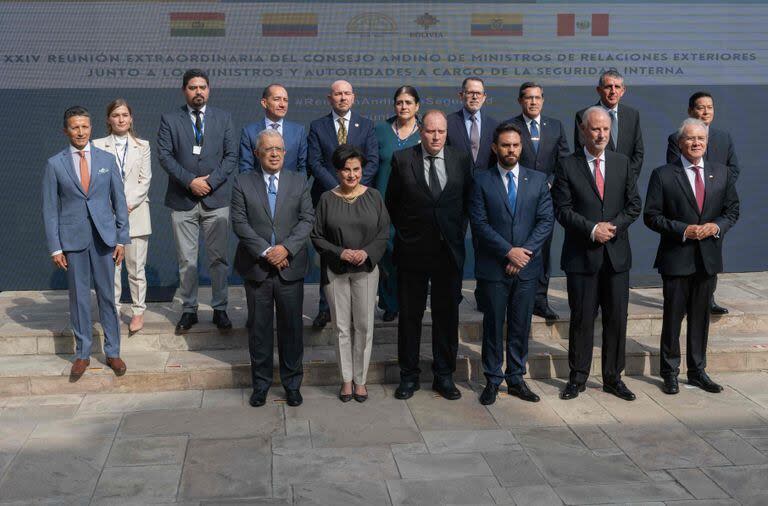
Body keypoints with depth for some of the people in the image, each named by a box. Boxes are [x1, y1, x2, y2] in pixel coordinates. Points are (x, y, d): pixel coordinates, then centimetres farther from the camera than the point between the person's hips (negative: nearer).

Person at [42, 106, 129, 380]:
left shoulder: (107, 159, 4)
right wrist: (55, 247, -3)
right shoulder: (55, 164, 0)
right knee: (78, 297, 6)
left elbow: (119, 201, 6)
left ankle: (112, 352, 16)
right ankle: (82, 354, 18)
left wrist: (122, 238, 2)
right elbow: (50, 208, 1)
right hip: (72, 239, -1)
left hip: (104, 236, 1)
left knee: (107, 295, 6)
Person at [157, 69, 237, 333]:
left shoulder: (223, 118, 8)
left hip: (216, 199, 1)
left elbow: (231, 155, 3)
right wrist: (189, 181, -13)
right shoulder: (169, 120, 5)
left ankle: (220, 309, 12)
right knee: (186, 259, 4)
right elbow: (164, 155, -3)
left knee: (219, 257, 3)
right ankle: (189, 310, 14)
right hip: (182, 200, 0)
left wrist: (211, 181, -10)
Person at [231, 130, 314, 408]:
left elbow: (307, 219, -1)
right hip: (256, 268, -1)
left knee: (292, 326, 7)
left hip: (290, 267, 1)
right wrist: (264, 251, -15)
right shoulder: (243, 182, 2)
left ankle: (292, 383, 21)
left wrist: (286, 247, -15)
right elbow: (239, 222, -5)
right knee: (258, 327, 8)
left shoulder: (299, 182, 6)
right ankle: (261, 383, 21)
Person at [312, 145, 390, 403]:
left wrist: (367, 252, -14)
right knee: (342, 327, 6)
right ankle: (346, 379, 18)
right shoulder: (327, 199, -1)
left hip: (366, 269, 0)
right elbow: (317, 236, 0)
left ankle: (360, 379, 16)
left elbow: (384, 233, 2)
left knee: (364, 326, 3)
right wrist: (340, 253, -14)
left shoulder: (373, 196, 0)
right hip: (335, 271, 0)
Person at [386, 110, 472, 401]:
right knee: (409, 314, 7)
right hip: (412, 251, -1)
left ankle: (444, 376, 20)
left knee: (447, 314, 8)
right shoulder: (402, 160, -2)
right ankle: (409, 375, 19)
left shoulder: (461, 160, 3)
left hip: (450, 250, 1)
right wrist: (405, 231, 5)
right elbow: (391, 202, 6)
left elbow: (469, 201, 10)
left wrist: (459, 232, 4)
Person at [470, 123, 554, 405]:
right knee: (493, 325, 5)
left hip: (527, 267, 2)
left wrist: (524, 252, -11)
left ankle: (516, 379, 20)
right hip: (493, 268, -2)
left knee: (521, 326, 9)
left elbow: (546, 221, 1)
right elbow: (479, 223, -7)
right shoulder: (482, 181, 0)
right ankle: (492, 381, 15)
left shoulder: (537, 180, 7)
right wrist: (509, 251, -14)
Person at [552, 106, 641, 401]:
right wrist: (592, 229, -16)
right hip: (581, 255, -3)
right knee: (582, 319, 4)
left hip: (617, 255, 3)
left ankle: (613, 378, 20)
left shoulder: (622, 163, 8)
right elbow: (562, 210, -7)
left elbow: (633, 205, 7)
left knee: (617, 319, 7)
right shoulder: (567, 167, -2)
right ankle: (577, 378, 17)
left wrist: (613, 226, -9)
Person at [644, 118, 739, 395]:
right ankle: (670, 373, 18)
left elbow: (732, 210, 10)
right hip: (676, 258, -3)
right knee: (673, 316, 5)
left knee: (700, 316, 13)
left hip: (708, 257, 4)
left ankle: (698, 371, 25)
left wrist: (717, 226, -10)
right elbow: (651, 216, -7)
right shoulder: (663, 175, -6)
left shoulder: (722, 173, 6)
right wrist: (683, 230, -17)